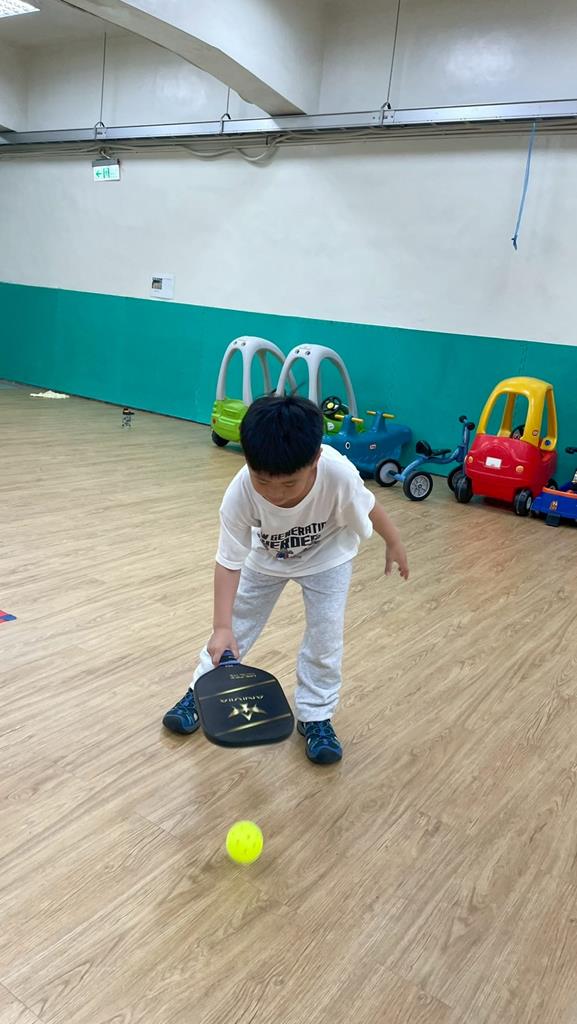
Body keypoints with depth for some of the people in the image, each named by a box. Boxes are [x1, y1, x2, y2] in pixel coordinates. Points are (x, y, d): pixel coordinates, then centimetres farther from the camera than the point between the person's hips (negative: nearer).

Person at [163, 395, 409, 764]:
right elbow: (229, 562, -30)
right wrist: (221, 627, -37)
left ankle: (316, 716, 15)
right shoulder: (240, 493, -39)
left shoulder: (338, 474, -42)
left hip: (327, 554, -1)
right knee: (237, 622, 10)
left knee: (326, 634, -5)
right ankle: (202, 692, 31)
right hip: (267, 556, 1)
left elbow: (369, 506, -19)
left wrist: (394, 544, -2)